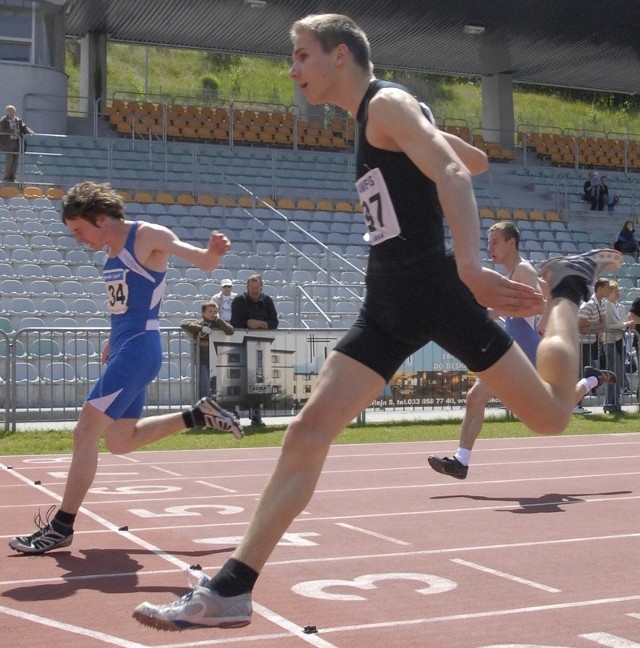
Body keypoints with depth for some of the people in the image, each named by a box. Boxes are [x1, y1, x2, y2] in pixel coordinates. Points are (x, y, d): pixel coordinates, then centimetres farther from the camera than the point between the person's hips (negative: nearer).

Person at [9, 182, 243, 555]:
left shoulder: (148, 237, -12)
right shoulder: (114, 249, 12)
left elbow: (203, 263, -21)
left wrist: (213, 252, -43)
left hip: (138, 350, -10)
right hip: (124, 350, 10)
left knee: (85, 433, -12)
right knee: (121, 441, 18)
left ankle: (61, 528, -3)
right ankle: (200, 416, 27)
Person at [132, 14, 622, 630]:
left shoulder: (388, 103, -8)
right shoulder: (374, 118, 18)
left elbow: (454, 175, -26)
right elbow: (468, 158, 30)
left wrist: (469, 268, -37)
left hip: (432, 290, -8)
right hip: (387, 306, 8)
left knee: (550, 415, 2)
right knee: (307, 430, -5)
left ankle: (567, 286, 27)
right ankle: (230, 589, -5)